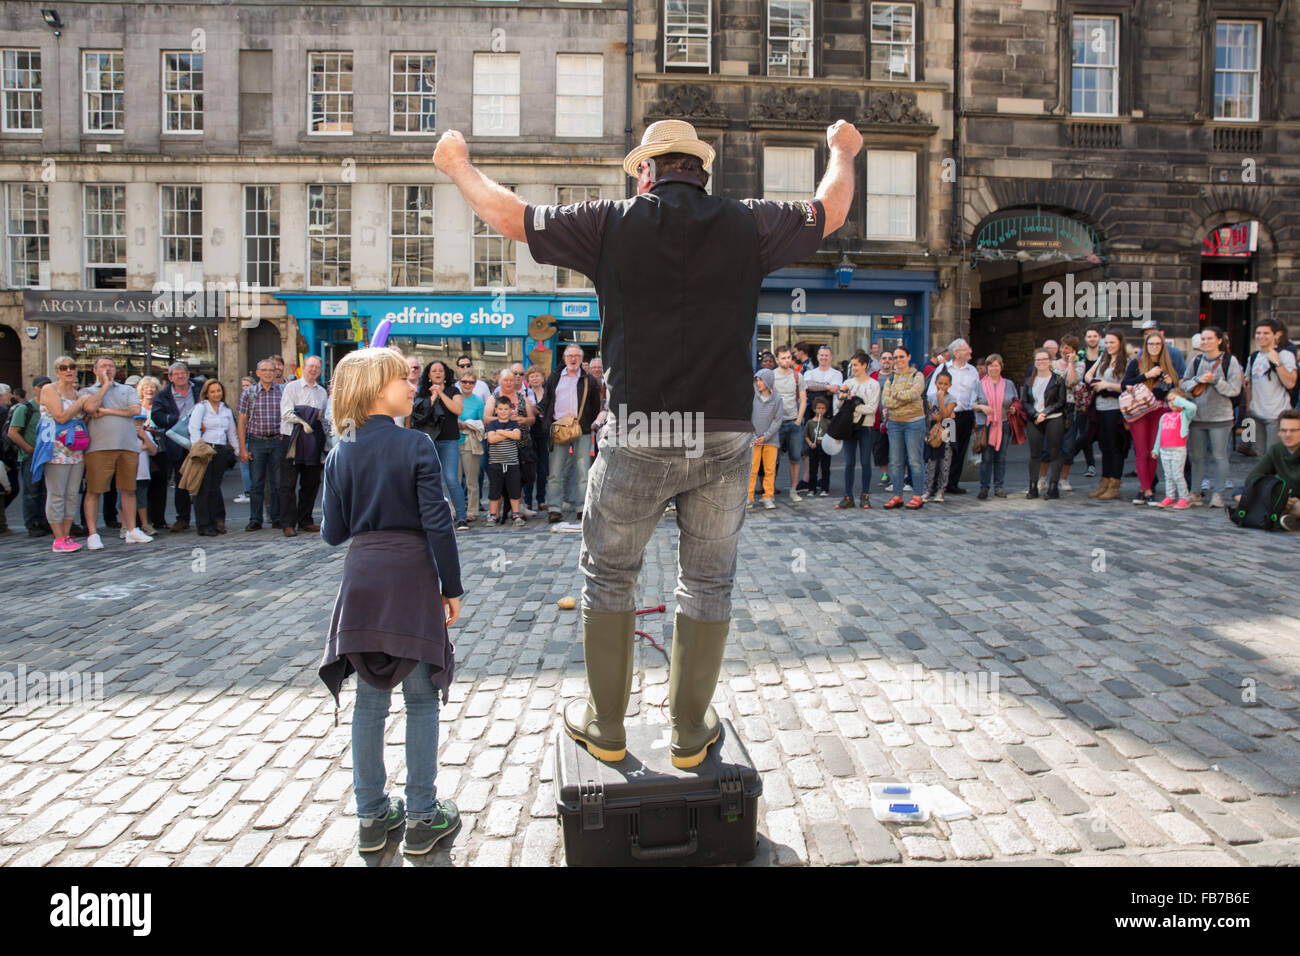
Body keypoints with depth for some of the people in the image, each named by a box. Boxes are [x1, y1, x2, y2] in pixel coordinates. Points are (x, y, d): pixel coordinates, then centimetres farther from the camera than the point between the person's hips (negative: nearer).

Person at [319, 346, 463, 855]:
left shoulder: (340, 455, 4)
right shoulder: (416, 445, -9)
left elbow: (332, 532, 5)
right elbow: (436, 522, -12)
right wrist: (451, 586, -5)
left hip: (362, 578, 4)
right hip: (412, 575, -4)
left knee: (369, 700, 12)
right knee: (420, 699, 7)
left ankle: (372, 815, 23)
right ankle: (422, 817, 15)